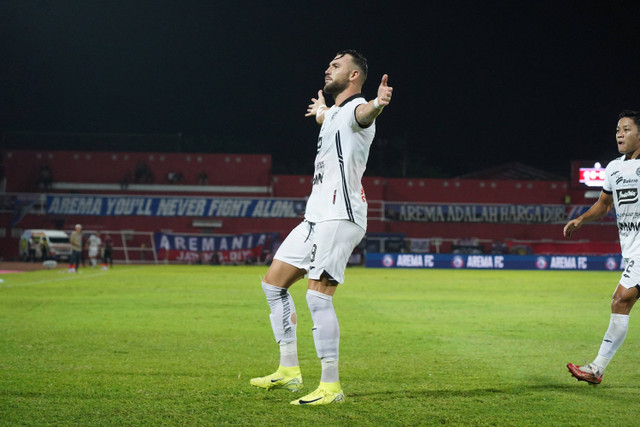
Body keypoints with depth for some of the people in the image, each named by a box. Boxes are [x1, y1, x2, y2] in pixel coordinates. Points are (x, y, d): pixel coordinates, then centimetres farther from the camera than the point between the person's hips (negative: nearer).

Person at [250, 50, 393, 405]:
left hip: (340, 217, -10)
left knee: (318, 296, -17)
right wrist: (320, 110, 71)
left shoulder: (355, 108, -9)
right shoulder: (333, 113, 21)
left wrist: (377, 104, -60)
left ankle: (331, 386, -11)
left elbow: (363, 113, -37)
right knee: (273, 283, 13)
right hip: (316, 217, 10)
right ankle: (289, 370, 18)